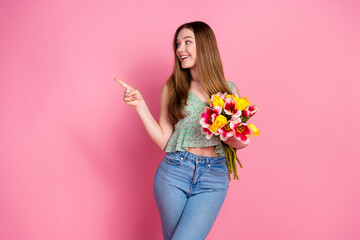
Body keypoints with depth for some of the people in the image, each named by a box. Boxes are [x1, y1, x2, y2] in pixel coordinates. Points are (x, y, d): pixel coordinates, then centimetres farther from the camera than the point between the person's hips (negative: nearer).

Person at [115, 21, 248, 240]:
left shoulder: (230, 90, 4)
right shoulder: (173, 87, 4)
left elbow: (240, 141, 12)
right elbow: (163, 140, 2)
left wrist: (236, 140, -10)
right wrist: (140, 105, -4)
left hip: (213, 180, -1)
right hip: (174, 173, 1)